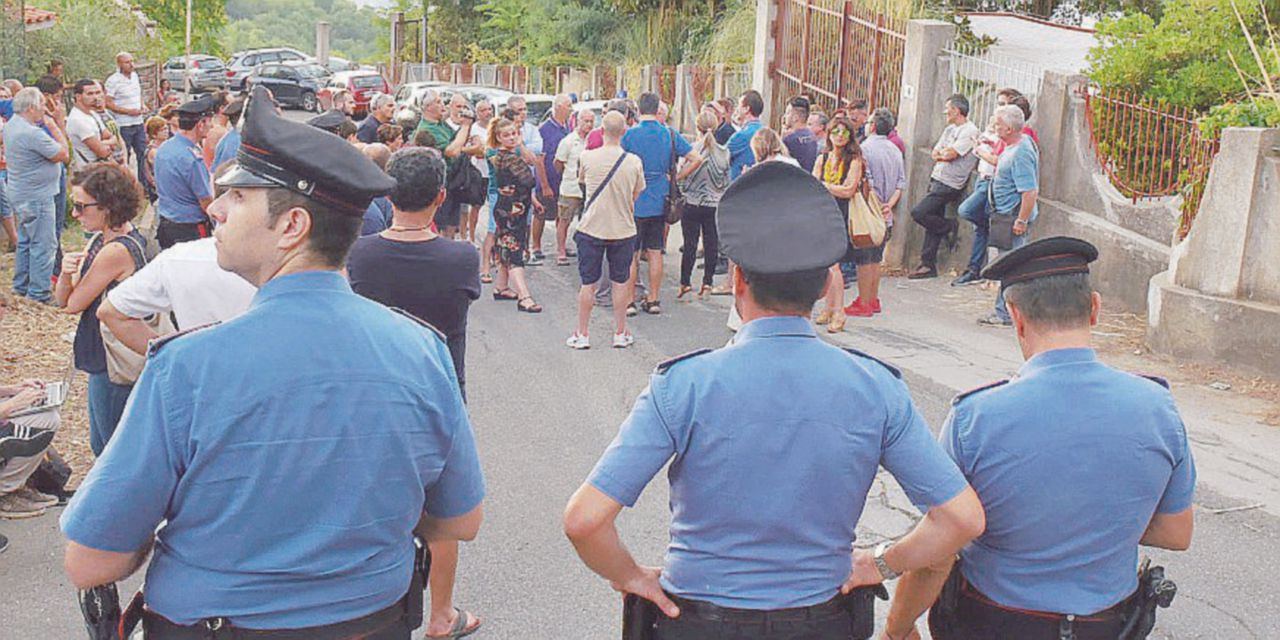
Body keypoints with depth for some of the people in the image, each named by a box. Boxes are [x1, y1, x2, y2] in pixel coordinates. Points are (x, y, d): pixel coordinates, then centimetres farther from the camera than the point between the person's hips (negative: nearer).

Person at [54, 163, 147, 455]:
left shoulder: (115, 251, -24)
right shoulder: (100, 240, 6)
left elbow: (74, 305, -15)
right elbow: (62, 300, 5)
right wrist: (66, 273, -16)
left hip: (112, 363, -10)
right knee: (101, 445, 22)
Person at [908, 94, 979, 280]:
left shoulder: (969, 131, -10)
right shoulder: (950, 129, 19)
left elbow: (950, 155, -17)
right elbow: (935, 154, 14)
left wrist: (942, 153, 2)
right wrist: (946, 153, -5)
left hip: (948, 184, -9)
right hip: (937, 180, 9)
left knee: (918, 212, -16)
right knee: (933, 222, 7)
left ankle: (950, 226, 5)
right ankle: (928, 265, 10)